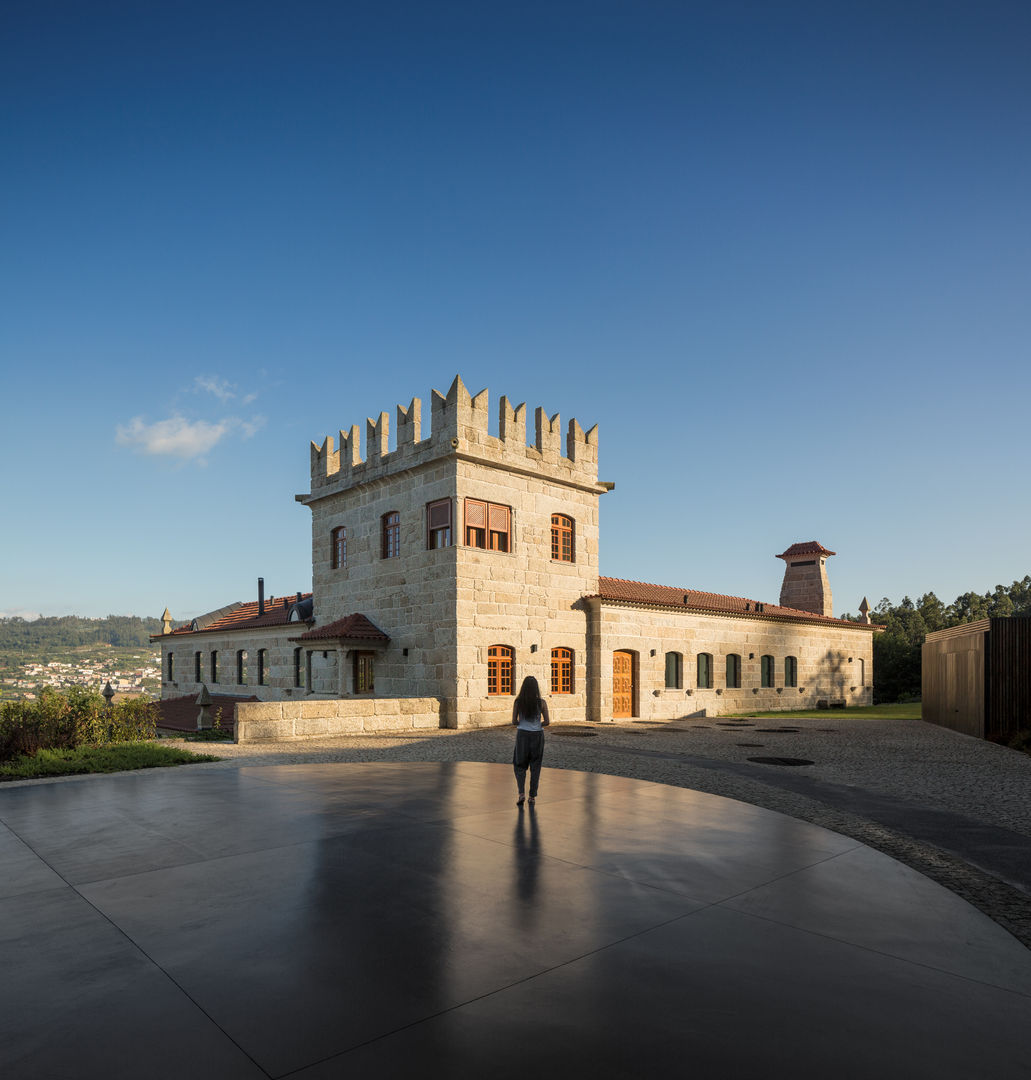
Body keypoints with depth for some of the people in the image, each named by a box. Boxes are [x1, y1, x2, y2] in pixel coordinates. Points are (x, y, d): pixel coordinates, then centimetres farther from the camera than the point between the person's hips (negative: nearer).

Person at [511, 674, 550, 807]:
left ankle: (521, 793, -4)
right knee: (535, 767, 12)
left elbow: (514, 721, -6)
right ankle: (532, 796, 14)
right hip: (537, 736, 0)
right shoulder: (541, 702, -8)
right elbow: (547, 722, -6)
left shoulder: (517, 702, -7)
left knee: (520, 766, 12)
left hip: (522, 735, 0)